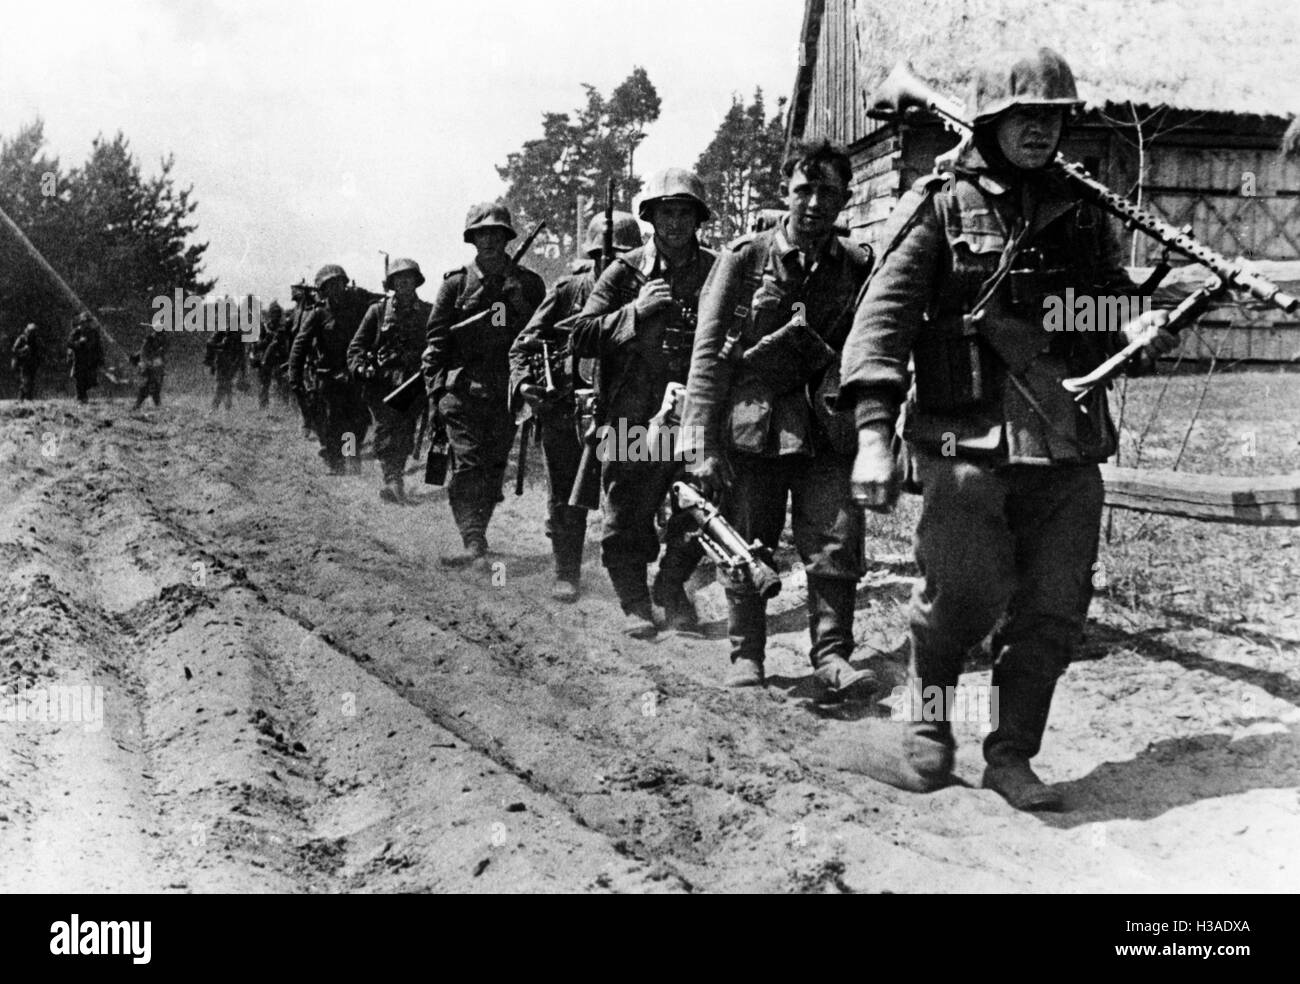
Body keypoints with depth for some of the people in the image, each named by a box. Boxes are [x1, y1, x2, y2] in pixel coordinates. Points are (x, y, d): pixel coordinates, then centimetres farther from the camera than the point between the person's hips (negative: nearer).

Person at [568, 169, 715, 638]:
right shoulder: (624, 273, 4)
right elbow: (582, 338, -3)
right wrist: (637, 310, -15)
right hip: (632, 418, -1)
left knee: (700, 514, 3)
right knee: (627, 518, 2)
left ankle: (671, 588, 28)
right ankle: (635, 603, 20)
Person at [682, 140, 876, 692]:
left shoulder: (858, 267, 6)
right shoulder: (745, 257, 0)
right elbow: (709, 353, -2)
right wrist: (703, 444, -8)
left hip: (828, 433, 1)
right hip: (752, 426, -1)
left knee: (836, 544, -7)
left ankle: (831, 656, 4)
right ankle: (745, 657, 20)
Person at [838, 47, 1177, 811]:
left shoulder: (1081, 213, 15)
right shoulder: (943, 209, 1)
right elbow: (883, 318, -7)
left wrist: (1141, 332, -4)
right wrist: (875, 433, -18)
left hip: (1070, 451, 5)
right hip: (970, 443, -4)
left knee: (1054, 612, 5)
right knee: (961, 597, -7)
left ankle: (1013, 756, 20)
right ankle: (928, 732, 20)